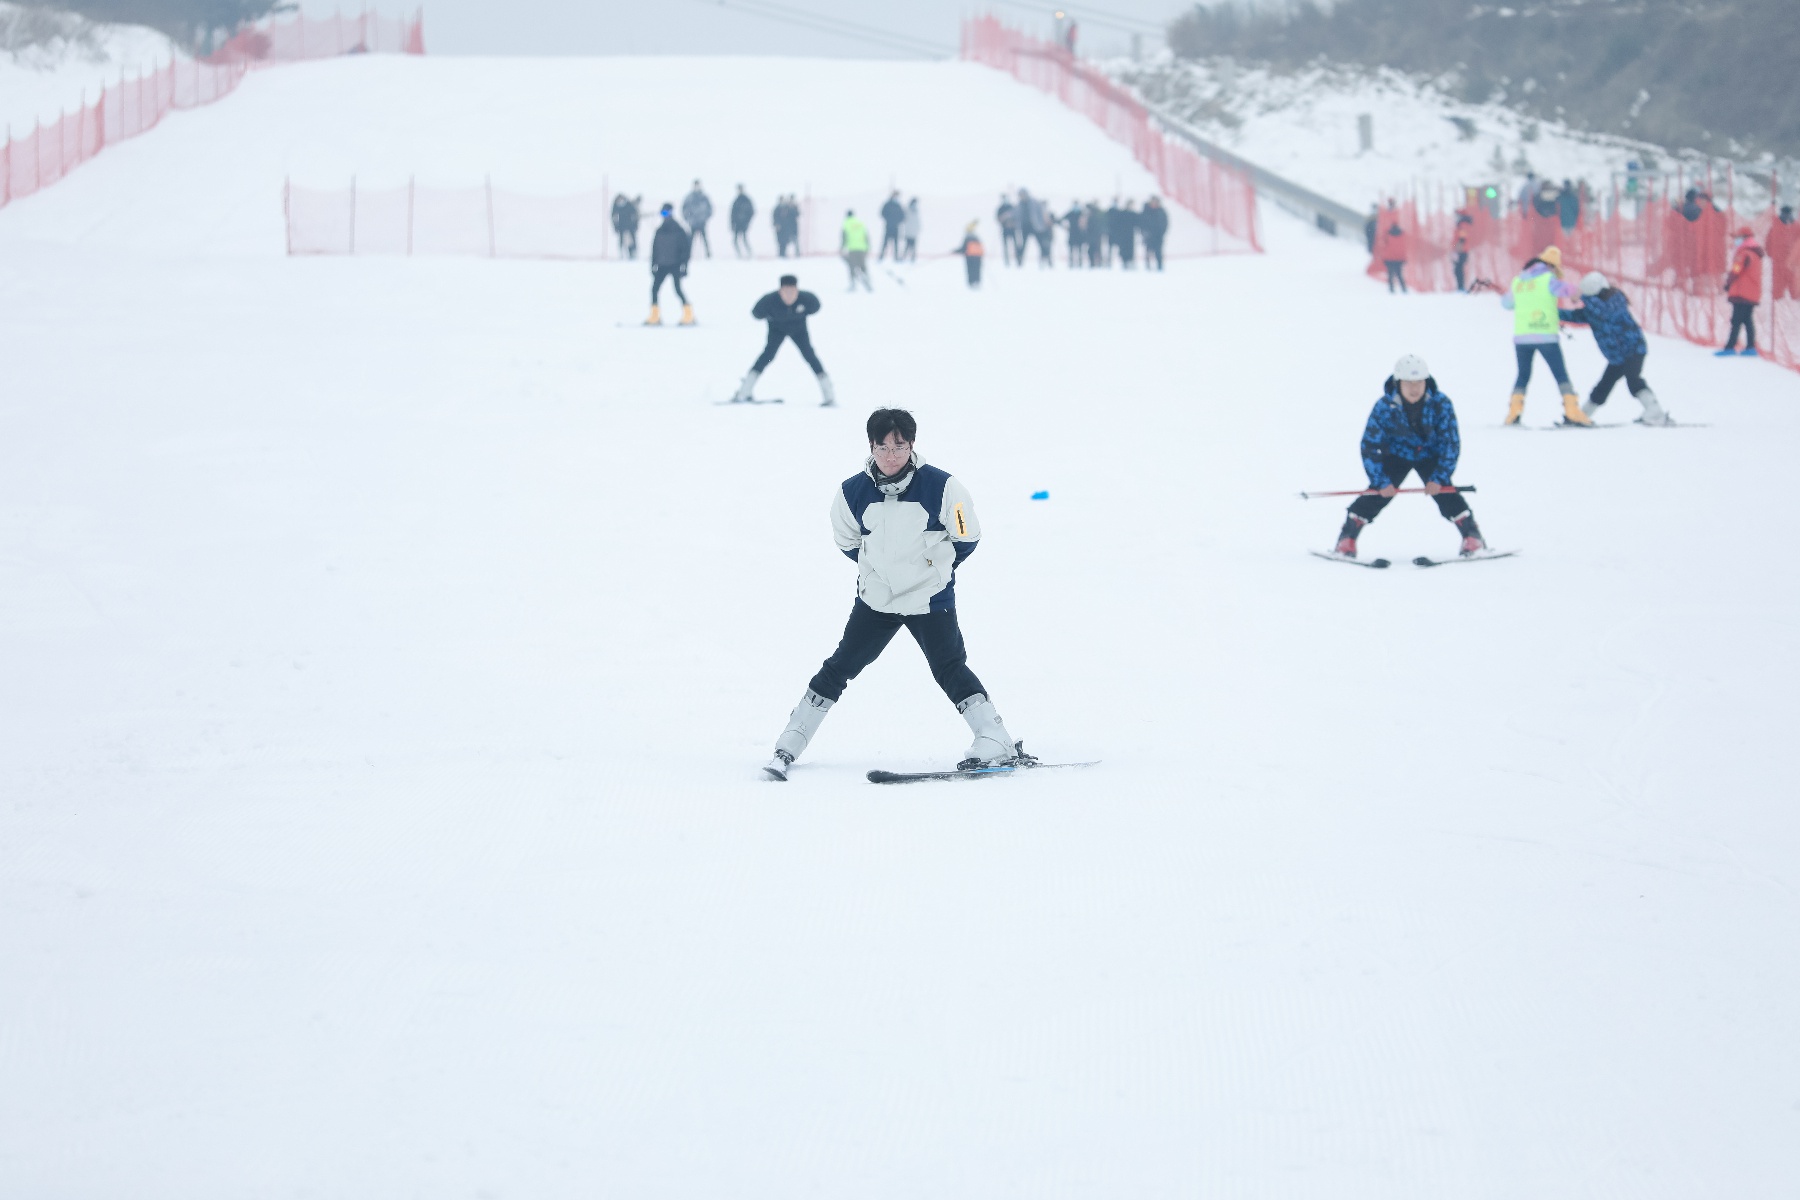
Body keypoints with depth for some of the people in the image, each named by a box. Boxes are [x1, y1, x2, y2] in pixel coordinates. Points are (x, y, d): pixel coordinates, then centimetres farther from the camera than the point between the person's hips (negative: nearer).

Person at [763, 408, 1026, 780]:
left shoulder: (941, 487, -14)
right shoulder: (852, 493, -7)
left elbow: (967, 538, -1)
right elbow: (846, 541, 11)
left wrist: (933, 568, 5)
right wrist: (878, 567, 10)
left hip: (930, 600, -2)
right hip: (875, 599, 2)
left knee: (951, 670, -8)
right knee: (839, 669, 3)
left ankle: (997, 744, -3)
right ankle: (787, 748, 7)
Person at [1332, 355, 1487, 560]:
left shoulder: (1440, 404, -25)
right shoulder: (1384, 408, -26)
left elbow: (1451, 443, -16)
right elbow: (1370, 446, -19)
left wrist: (1439, 478, -20)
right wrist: (1381, 482, -21)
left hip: (1430, 455, 0)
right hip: (1396, 455, 0)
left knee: (1445, 493, -16)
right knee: (1378, 493, -15)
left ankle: (1472, 537, -5)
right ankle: (1347, 539, -8)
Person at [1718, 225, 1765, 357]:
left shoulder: (1744, 254, -13)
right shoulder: (1756, 254, 17)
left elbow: (1736, 272, -16)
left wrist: (1727, 285, 0)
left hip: (1741, 293, -9)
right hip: (1753, 295, 9)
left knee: (1736, 321, -10)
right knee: (1748, 320, 10)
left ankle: (1730, 347, -13)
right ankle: (1750, 347, 7)